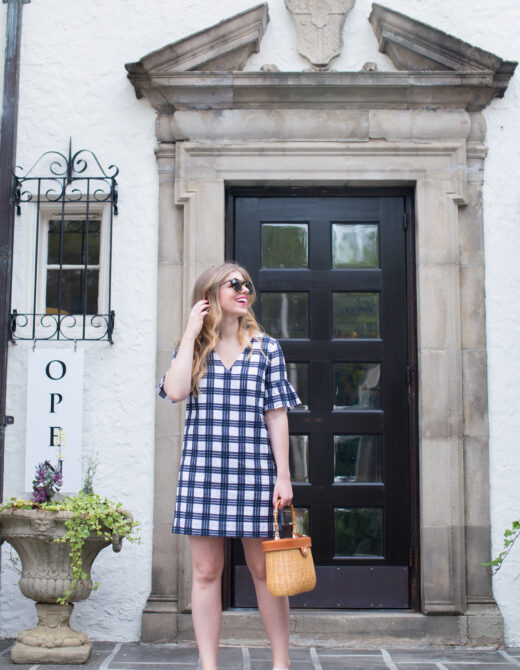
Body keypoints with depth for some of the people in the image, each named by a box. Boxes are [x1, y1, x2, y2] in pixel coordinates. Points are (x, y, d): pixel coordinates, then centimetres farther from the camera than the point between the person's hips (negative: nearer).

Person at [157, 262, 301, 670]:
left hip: (253, 469, 0)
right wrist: (191, 334, -6)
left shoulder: (266, 348, 8)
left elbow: (276, 415, 4)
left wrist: (283, 475, -1)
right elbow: (175, 392, -11)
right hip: (201, 469, 1)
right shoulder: (192, 349, 9)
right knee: (206, 571, 5)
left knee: (264, 568, 5)